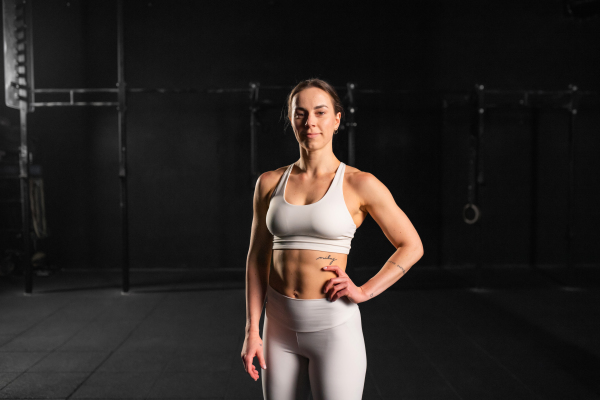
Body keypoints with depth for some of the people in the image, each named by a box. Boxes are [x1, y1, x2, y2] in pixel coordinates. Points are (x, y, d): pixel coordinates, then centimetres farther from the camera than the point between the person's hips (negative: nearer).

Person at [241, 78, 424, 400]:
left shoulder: (360, 184, -7)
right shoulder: (269, 183, 3)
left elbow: (411, 247, 1)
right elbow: (258, 258, 6)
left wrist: (364, 292, -9)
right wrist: (252, 331, 2)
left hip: (334, 326, -3)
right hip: (281, 326, 4)